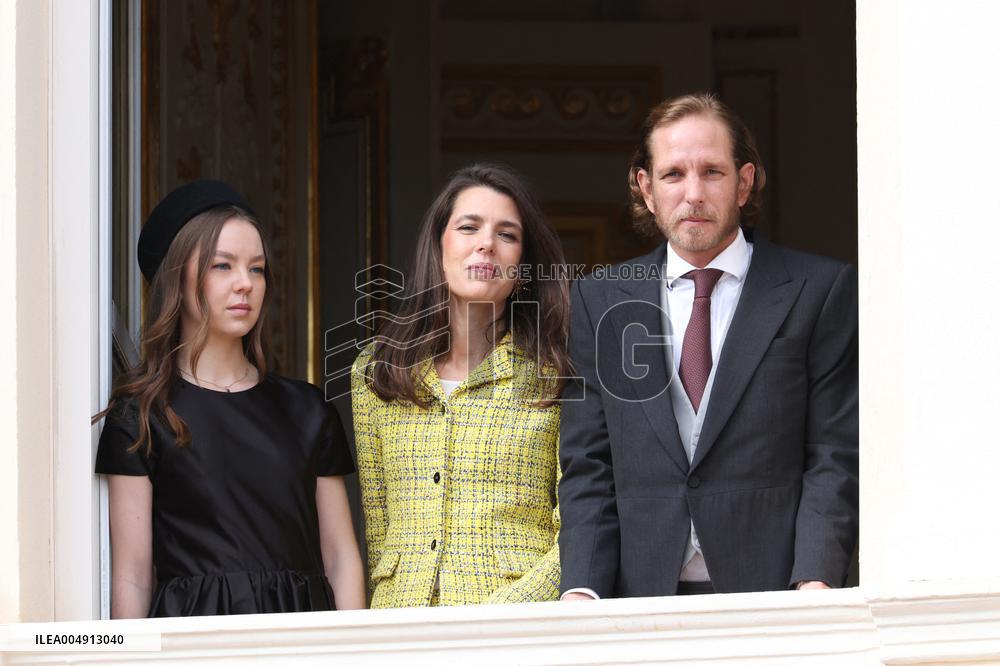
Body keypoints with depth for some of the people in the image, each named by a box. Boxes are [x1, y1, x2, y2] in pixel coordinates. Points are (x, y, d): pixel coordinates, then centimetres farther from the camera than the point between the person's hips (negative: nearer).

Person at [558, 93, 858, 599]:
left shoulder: (823, 291, 5)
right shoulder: (597, 302, 13)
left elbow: (835, 455, 0)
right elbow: (587, 467, 9)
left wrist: (815, 582, -14)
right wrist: (582, 589, -6)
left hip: (773, 595, -1)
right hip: (642, 595, 2)